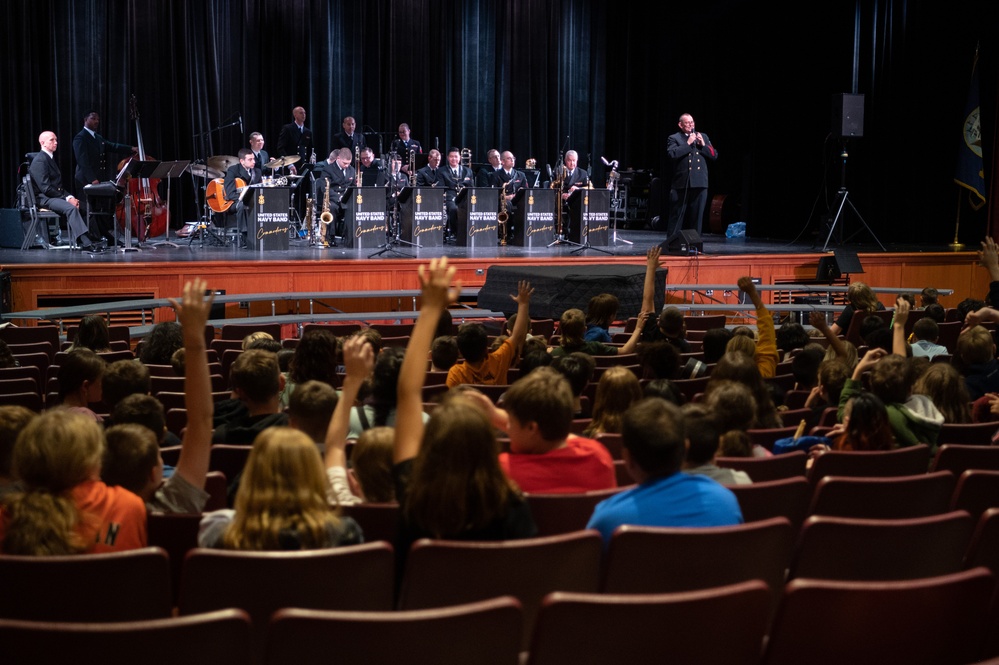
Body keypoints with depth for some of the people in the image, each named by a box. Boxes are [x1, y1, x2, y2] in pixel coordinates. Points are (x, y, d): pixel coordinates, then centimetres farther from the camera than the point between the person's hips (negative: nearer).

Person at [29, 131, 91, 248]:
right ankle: (85, 242, -39)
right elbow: (45, 188, -19)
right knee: (71, 208, -31)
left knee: (79, 205, -14)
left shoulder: (51, 158, 19)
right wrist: (66, 198, -18)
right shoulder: (39, 161, -11)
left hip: (56, 195, 9)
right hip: (44, 198, -9)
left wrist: (70, 197, 0)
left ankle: (75, 241, -19)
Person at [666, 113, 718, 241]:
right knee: (677, 216, 0)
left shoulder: (703, 137, 17)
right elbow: (673, 154, -14)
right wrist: (688, 143, -11)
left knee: (696, 216, 7)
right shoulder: (674, 138, 5)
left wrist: (703, 145, -2)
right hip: (681, 184, -4)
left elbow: (714, 155, 12)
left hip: (700, 183, 4)